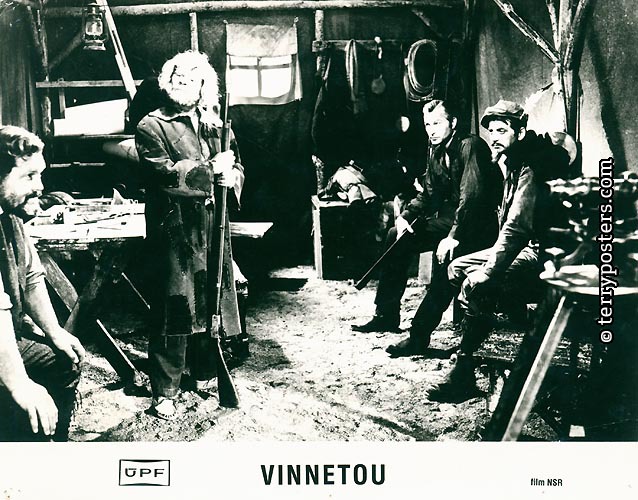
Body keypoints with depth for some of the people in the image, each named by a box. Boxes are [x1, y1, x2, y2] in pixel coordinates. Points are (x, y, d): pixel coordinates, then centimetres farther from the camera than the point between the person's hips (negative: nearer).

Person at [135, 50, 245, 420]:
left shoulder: (216, 125, 16)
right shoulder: (152, 126, -1)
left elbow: (237, 167, 12)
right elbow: (165, 174, -14)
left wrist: (230, 176, -11)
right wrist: (210, 170, -19)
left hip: (213, 228, 5)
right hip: (174, 229, -5)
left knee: (211, 302, 13)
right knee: (174, 307, -3)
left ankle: (205, 373, 30)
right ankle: (165, 392, 6)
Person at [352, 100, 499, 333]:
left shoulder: (471, 146, -16)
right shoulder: (437, 152, 10)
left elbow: (472, 195, -26)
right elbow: (428, 194, 14)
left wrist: (454, 236, -33)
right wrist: (405, 216, -5)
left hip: (478, 224, -9)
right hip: (449, 218, 9)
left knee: (445, 253, -35)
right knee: (397, 237, 1)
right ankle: (386, 315, 4)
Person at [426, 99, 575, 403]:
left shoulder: (530, 169, -17)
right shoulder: (512, 165, 14)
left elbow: (517, 227, -26)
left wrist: (486, 273, -28)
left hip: (542, 254, -11)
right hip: (528, 247, 11)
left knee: (476, 285, -26)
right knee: (456, 268, 10)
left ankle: (463, 375, -19)